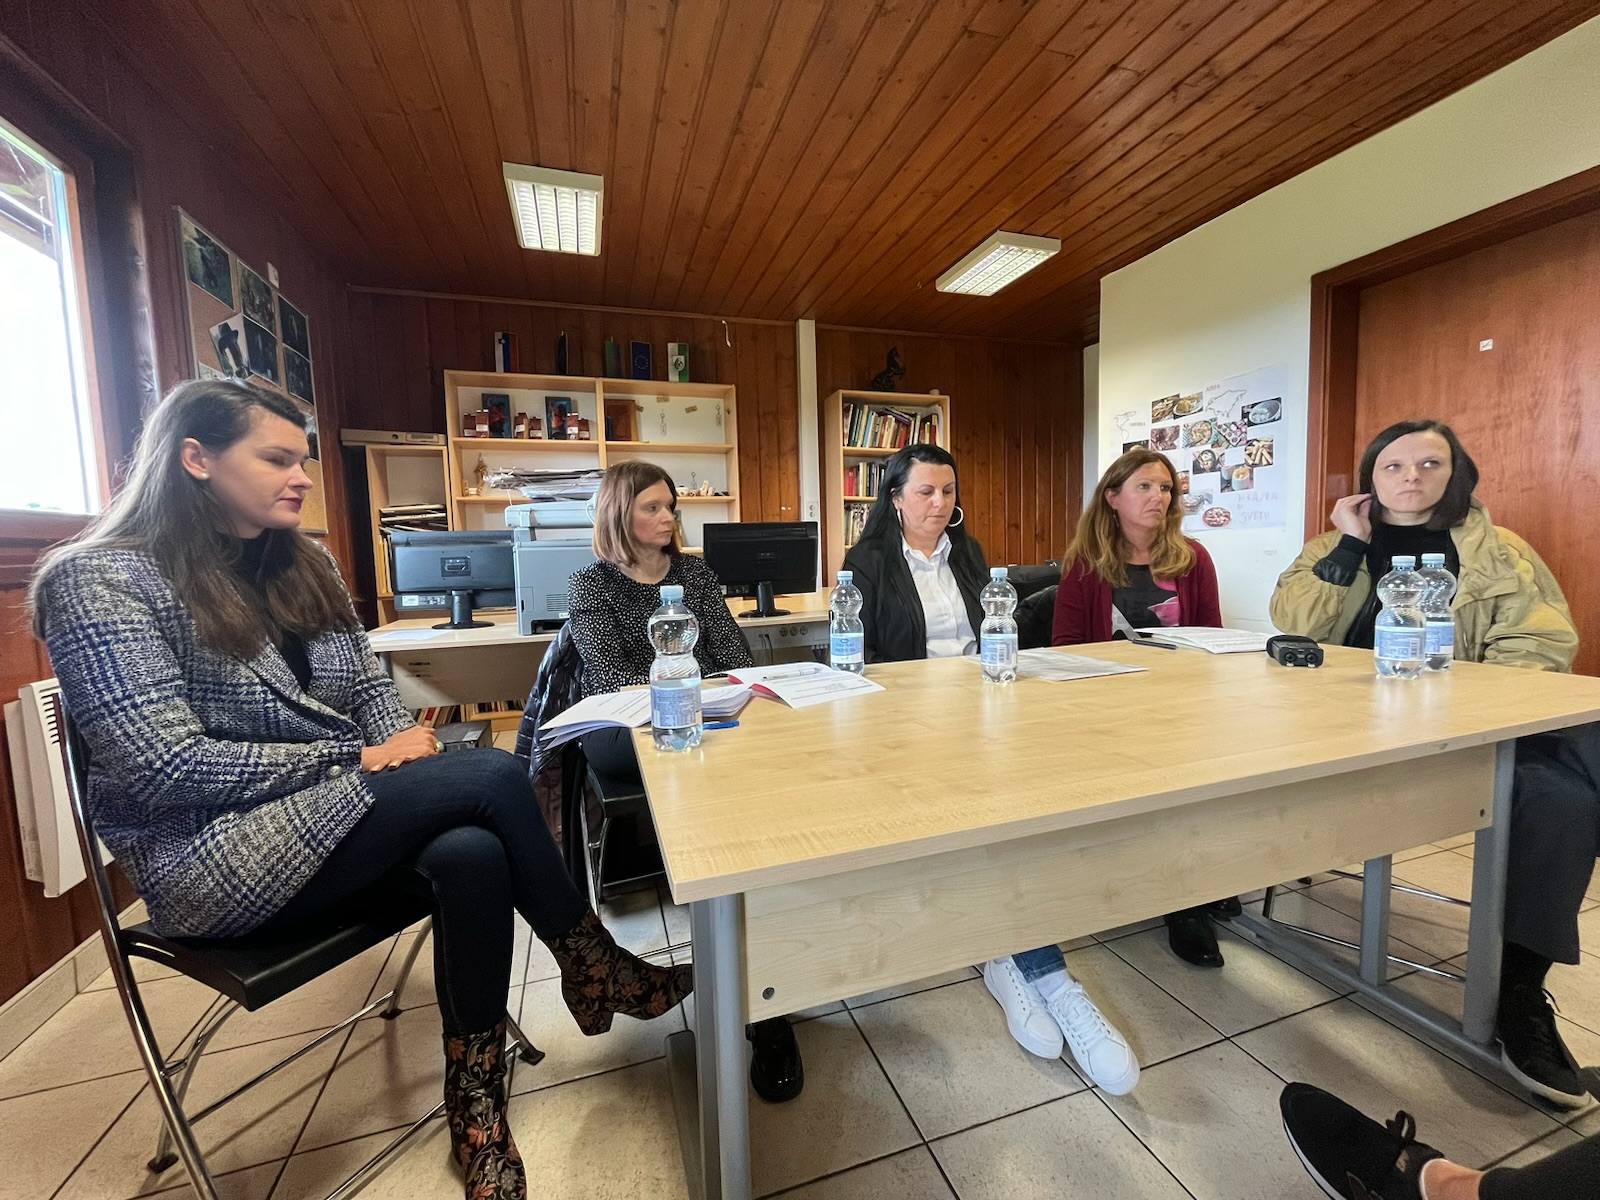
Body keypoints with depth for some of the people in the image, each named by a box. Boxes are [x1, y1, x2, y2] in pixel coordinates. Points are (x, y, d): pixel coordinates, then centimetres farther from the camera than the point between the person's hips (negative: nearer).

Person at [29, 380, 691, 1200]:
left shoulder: (302, 564, 10)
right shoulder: (101, 580, -10)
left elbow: (371, 686, 12)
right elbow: (166, 768, -19)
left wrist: (405, 746, -9)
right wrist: (358, 759, -18)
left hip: (340, 809, 6)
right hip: (216, 855, -6)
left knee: (473, 855, -26)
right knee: (494, 777, -24)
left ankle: (475, 1108, -4)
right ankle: (596, 970, -3)